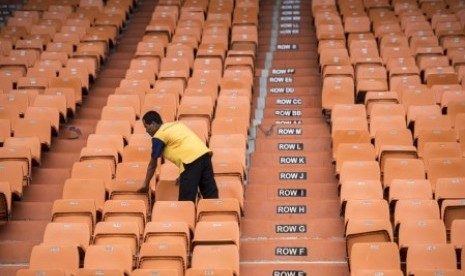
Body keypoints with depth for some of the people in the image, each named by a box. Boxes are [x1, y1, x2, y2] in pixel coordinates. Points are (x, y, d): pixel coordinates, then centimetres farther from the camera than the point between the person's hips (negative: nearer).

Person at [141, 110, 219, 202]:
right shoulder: (176, 124, 26)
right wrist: (182, 175, 35)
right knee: (211, 195, 6)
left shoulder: (159, 136, 5)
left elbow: (153, 164, 11)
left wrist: (146, 184, 23)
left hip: (191, 160, -8)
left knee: (186, 200, 1)